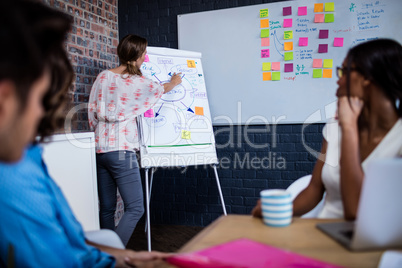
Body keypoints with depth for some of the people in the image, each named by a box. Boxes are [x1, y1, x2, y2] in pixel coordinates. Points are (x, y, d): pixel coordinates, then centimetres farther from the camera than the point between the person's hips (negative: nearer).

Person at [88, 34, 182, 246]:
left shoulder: (103, 77, 7)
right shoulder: (138, 83, -6)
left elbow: (92, 111, 8)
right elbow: (160, 89, 15)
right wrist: (174, 82, 36)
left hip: (100, 150, 7)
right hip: (122, 151, -7)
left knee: (106, 209, 13)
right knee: (135, 209, -1)